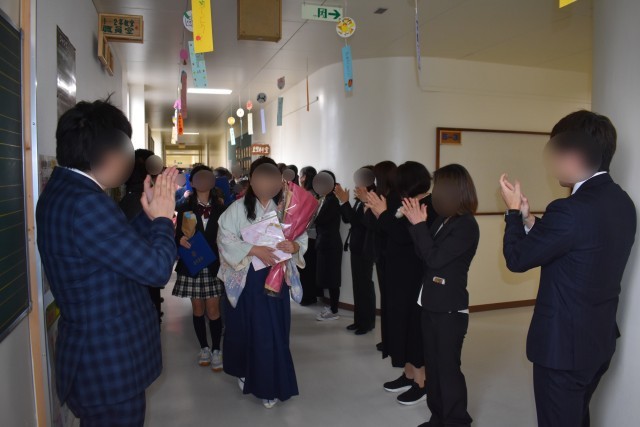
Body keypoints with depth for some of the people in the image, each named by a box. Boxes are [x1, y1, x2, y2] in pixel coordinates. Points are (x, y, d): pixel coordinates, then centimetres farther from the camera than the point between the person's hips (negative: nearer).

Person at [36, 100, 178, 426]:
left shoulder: (63, 191, 6)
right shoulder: (85, 203, -27)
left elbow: (125, 245, 11)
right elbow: (156, 268, -24)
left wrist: (149, 214, 4)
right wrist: (163, 218, -9)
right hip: (110, 363, -10)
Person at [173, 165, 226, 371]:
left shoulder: (220, 209, 1)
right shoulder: (185, 209, 2)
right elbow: (178, 236, 0)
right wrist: (181, 240, -22)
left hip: (214, 265, -1)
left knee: (213, 310, 0)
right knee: (198, 309, 11)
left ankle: (216, 350, 13)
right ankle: (204, 348, 27)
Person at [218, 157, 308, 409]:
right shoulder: (239, 208, -6)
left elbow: (303, 239, 0)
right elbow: (225, 239, -11)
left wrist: (294, 246, -22)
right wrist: (254, 250, -21)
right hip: (246, 279, -1)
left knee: (272, 331, 5)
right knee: (246, 327, 9)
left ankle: (269, 385, 19)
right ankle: (244, 371, 35)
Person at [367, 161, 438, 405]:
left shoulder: (430, 207, -17)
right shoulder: (407, 203, 9)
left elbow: (404, 236, -26)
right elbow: (391, 232, 10)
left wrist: (384, 213, -18)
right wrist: (379, 213, -2)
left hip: (416, 277, -9)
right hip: (399, 275, 9)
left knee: (415, 325, 1)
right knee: (402, 322, 15)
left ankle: (422, 381, 15)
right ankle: (409, 374, 30)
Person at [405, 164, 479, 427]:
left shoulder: (466, 225, -16)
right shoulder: (445, 220, 8)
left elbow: (434, 258, -21)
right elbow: (423, 255, 8)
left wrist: (419, 224, -16)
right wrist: (416, 223, -2)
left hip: (450, 309, -8)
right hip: (432, 304, 9)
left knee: (448, 368, 2)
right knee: (433, 366, 17)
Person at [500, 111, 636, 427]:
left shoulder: (572, 209, -28)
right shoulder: (622, 202, 1)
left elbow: (517, 258, -17)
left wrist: (513, 210, -4)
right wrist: (528, 218, 3)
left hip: (564, 344, -8)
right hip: (600, 338, 9)